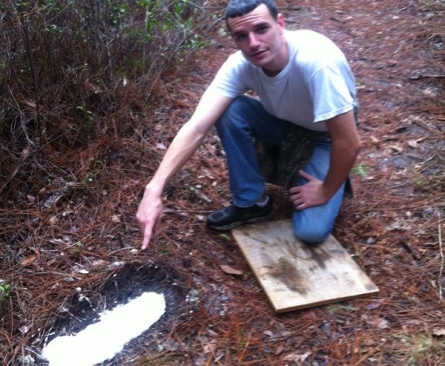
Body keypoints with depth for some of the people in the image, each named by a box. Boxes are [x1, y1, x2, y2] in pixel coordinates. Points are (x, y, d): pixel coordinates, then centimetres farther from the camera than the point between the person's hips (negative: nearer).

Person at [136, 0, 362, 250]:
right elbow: (197, 127, -32)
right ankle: (251, 202, -5)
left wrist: (325, 191, -19)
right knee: (230, 111, -25)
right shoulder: (240, 65, -25)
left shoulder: (318, 62, -39)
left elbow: (350, 143, -34)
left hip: (326, 136, -4)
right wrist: (155, 189, -43)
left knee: (311, 230, -21)